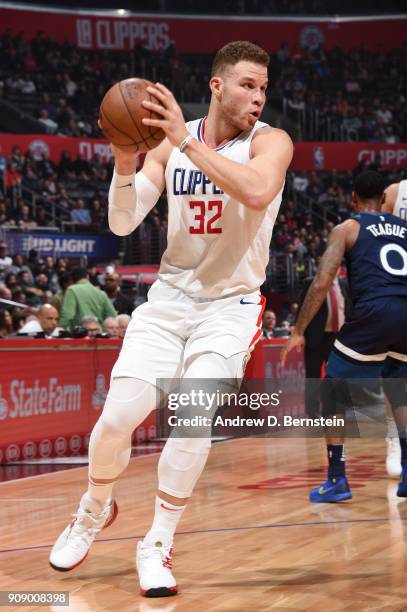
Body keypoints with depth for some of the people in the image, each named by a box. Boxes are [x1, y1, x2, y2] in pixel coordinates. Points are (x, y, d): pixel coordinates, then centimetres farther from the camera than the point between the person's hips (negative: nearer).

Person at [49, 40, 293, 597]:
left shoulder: (269, 142, -9)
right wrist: (124, 161, -21)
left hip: (230, 305, -3)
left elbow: (258, 192, -32)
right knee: (117, 417, -6)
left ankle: (158, 545, -1)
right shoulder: (170, 145, 1)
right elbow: (123, 223, -4)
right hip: (170, 296, 3)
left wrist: (188, 142, -33)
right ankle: (95, 510, 23)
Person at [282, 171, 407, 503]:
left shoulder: (347, 229, 11)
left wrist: (299, 331, 5)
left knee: (334, 393, 12)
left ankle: (337, 481, 6)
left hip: (373, 313, -4)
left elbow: (322, 283, 0)